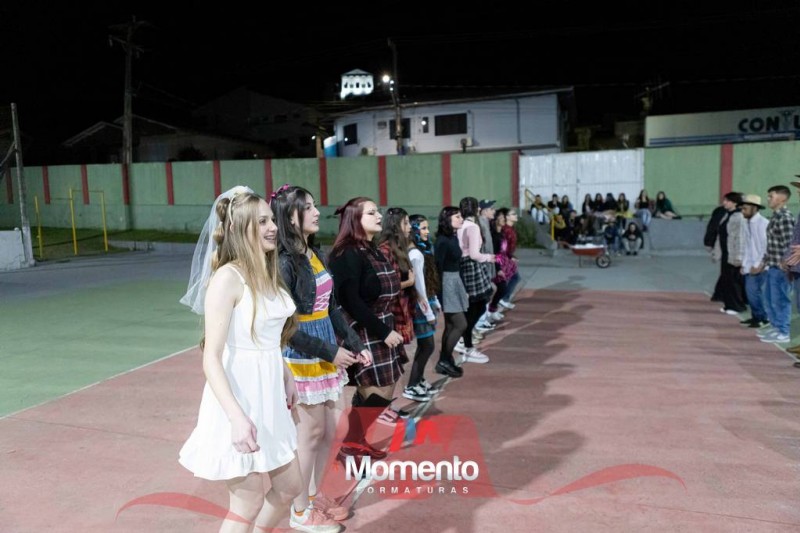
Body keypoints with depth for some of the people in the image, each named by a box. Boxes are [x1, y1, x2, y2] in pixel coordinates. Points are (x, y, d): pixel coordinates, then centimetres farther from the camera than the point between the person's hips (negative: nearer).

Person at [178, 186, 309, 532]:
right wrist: (237, 417, -31)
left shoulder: (266, 273, 7)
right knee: (248, 504, 7)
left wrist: (286, 377, 18)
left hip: (268, 396, 8)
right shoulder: (227, 278, -19)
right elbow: (211, 358, -23)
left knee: (289, 487, 19)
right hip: (239, 399, -8)